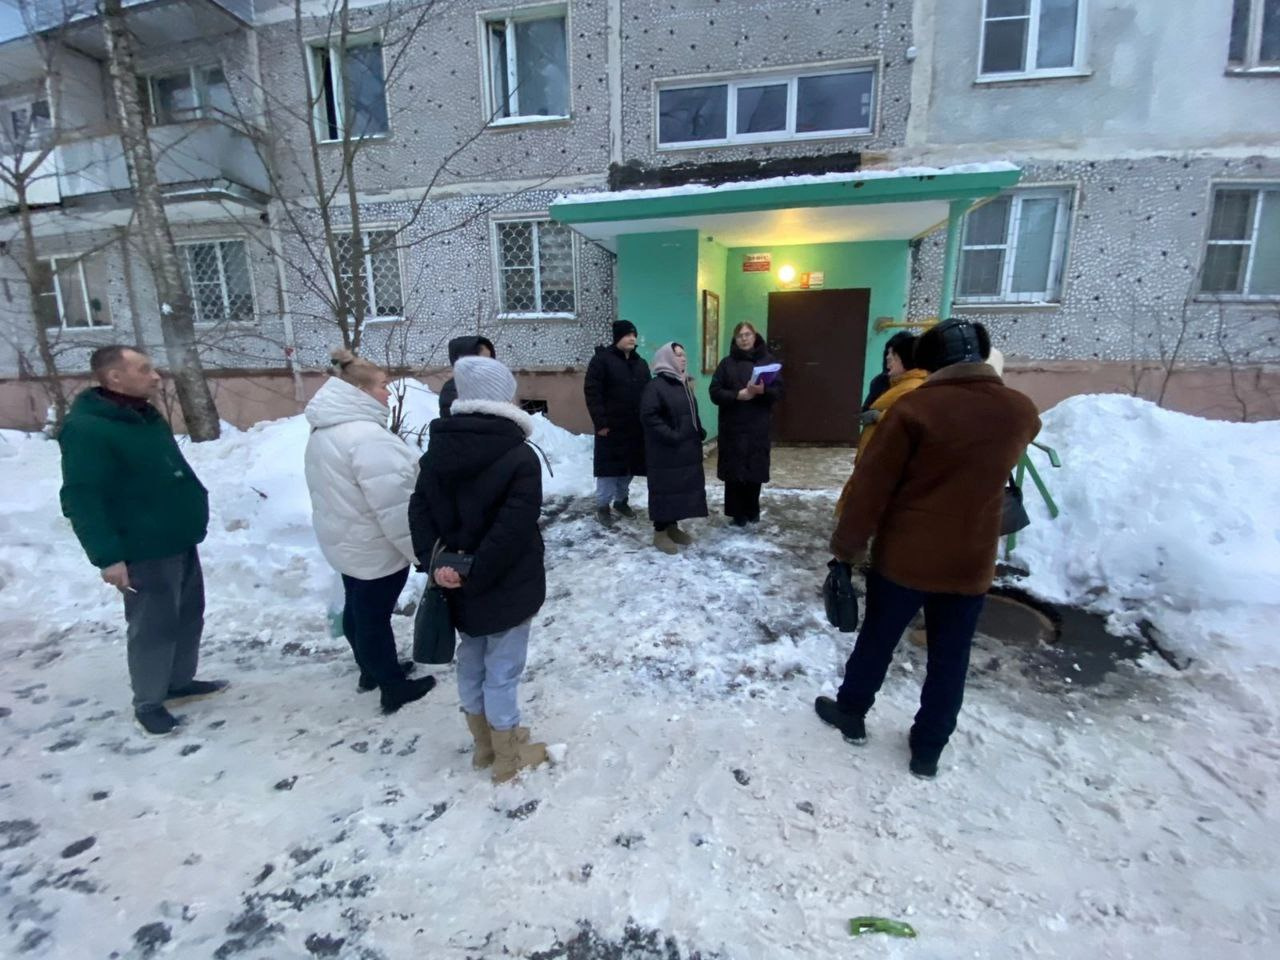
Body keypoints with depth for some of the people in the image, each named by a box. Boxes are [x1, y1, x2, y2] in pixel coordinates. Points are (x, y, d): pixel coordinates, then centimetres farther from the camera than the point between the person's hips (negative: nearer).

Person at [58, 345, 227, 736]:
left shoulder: (146, 417, 10)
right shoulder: (85, 429, -18)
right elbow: (81, 500, -20)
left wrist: (194, 511, 22)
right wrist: (107, 556, -22)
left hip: (181, 541, 9)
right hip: (144, 551, -9)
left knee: (189, 616, 17)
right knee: (154, 627, 3)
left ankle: (180, 682, 35)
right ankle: (148, 703, 21)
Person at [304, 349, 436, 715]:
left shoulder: (326, 430, 6)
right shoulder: (365, 436, -29)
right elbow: (394, 507, -30)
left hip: (347, 542, 10)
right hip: (375, 548, -10)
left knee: (359, 608, 23)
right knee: (375, 615, 5)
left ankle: (372, 670, 43)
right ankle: (393, 687, 24)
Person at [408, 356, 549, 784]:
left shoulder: (438, 450, 1)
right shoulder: (520, 457, -19)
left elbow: (420, 510, -3)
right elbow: (513, 530, -26)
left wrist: (434, 563, -11)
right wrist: (475, 576, -19)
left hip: (458, 585, 6)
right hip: (506, 588, -6)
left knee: (471, 664, 21)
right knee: (502, 672, 9)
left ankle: (484, 745, 41)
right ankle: (508, 758, 29)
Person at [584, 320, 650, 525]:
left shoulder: (641, 363, 14)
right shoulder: (602, 359, -6)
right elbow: (592, 392, -12)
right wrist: (600, 422, -17)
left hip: (635, 427, 6)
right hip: (611, 426, -6)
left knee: (629, 467, 13)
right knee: (608, 466, 0)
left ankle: (621, 500, 29)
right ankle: (602, 506, 12)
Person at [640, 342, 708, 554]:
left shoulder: (684, 383, 15)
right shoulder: (655, 386, -12)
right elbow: (648, 416, -20)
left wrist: (700, 432, 8)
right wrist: (671, 436, -23)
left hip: (687, 449, 8)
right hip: (665, 451, -8)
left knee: (683, 487, 12)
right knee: (665, 489, -1)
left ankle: (673, 527, 25)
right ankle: (660, 532, 10)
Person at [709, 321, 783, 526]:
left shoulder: (768, 360, 6)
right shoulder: (727, 363, 4)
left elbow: (779, 391, 1)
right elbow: (715, 393, -2)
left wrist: (763, 390, -20)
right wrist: (738, 395, -18)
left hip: (758, 427, 1)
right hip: (732, 427, 0)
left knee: (755, 470, 5)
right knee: (734, 471, 0)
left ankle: (752, 510, 24)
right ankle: (737, 513, 13)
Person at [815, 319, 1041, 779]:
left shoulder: (915, 407, -16)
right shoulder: (1021, 412, 0)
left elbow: (872, 483, -15)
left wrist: (847, 543, -6)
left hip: (904, 556, -3)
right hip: (971, 562, 4)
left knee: (876, 640, 16)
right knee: (950, 658, 16)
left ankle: (851, 713, 36)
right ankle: (928, 749, 30)